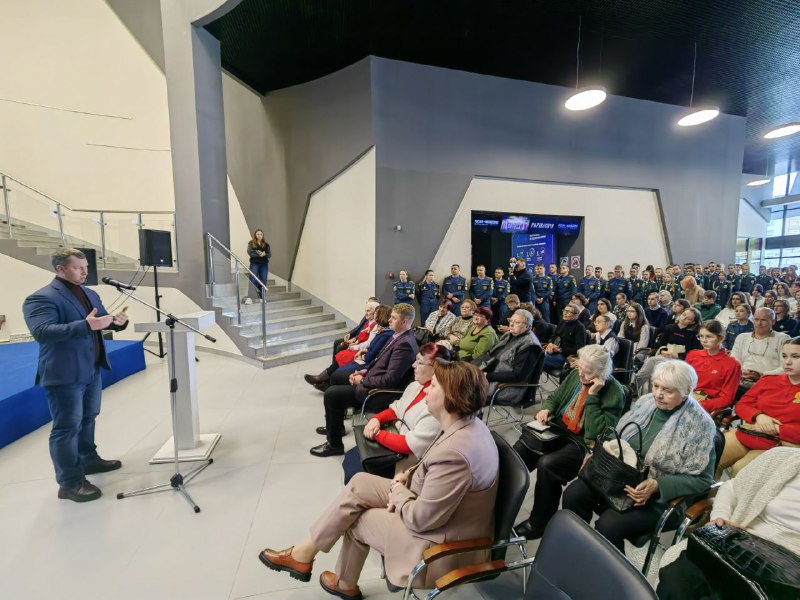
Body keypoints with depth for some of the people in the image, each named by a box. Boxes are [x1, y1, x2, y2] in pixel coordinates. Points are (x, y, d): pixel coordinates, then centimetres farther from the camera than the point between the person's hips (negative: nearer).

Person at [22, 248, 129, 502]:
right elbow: (42, 332, -27)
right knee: (67, 427, 0)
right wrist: (86, 325, -38)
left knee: (88, 419, 21)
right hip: (64, 375, -8)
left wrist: (117, 321, -9)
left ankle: (88, 459, 38)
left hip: (92, 370, 8)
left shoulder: (90, 294, 10)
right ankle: (70, 483, 11)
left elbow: (101, 319, 15)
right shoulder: (41, 298, -15)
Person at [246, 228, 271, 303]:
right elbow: (250, 252, -9)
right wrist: (258, 253, -21)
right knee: (253, 280, -11)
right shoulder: (251, 243, 4)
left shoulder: (266, 245, 11)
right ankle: (249, 297, -11)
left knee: (263, 281, 3)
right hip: (254, 264, -3)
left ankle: (261, 297, 11)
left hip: (264, 264, 3)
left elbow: (270, 255, 5)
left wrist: (264, 254, -16)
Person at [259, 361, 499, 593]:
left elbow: (420, 519, -26)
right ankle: (304, 552, 19)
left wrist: (397, 489, -8)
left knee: (357, 518, 2)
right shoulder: (467, 424, -5)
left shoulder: (454, 453, -35)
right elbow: (433, 471, 11)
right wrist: (406, 477, -5)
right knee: (359, 484, 4)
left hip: (444, 544, -8)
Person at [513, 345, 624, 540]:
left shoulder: (614, 392, -14)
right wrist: (546, 409, -6)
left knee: (546, 464, -29)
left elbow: (596, 432, -22)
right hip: (557, 430, 6)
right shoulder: (576, 375, 4)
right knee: (519, 450, -15)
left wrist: (592, 394, -25)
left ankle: (539, 523, -6)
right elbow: (554, 397, 17)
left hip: (583, 443, -6)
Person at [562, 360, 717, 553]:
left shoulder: (699, 424, -14)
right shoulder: (646, 402, 1)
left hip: (659, 497, -5)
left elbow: (700, 479, -14)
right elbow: (617, 437, 11)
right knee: (573, 494, -15)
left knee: (607, 526, -26)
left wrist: (656, 485, -25)